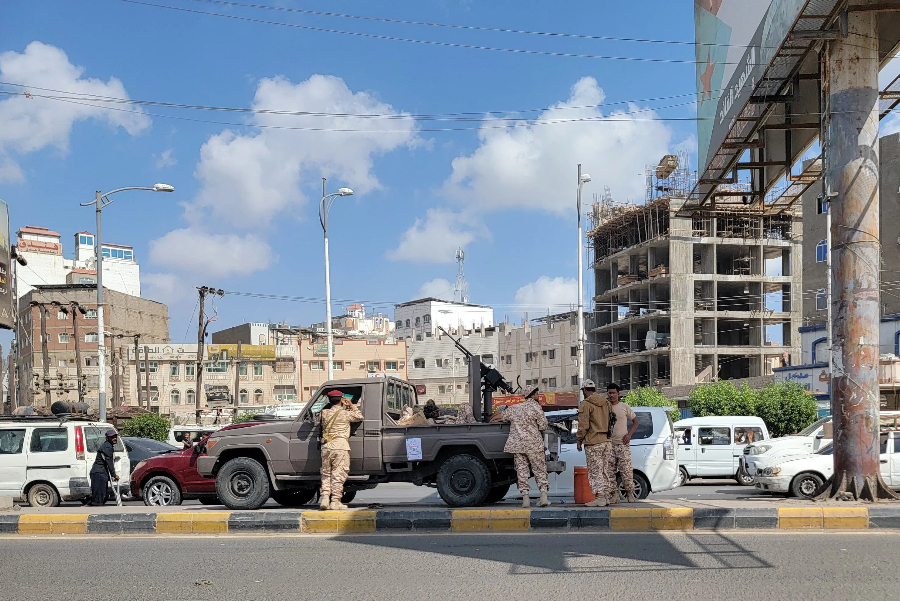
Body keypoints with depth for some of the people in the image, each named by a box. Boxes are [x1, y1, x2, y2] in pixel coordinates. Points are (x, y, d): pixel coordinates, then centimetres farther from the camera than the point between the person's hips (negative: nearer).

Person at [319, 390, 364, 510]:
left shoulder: (325, 413, 6)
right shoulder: (345, 414, -4)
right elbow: (360, 417, 8)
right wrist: (351, 405, 16)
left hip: (326, 446, 4)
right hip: (340, 446, -4)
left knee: (326, 473, 14)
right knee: (338, 474, 0)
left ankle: (324, 497, 7)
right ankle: (335, 501, 0)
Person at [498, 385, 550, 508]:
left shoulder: (513, 408, 12)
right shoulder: (535, 407, -2)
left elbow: (502, 417, 24)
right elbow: (543, 426, -6)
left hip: (517, 445, 3)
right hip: (533, 444, -3)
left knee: (521, 470, 5)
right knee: (539, 470, 4)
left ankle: (525, 497, -1)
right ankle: (544, 495, -5)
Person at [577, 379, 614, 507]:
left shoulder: (585, 404, -9)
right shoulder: (606, 403, 14)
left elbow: (583, 425, -13)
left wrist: (579, 440, -3)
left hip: (593, 443, -7)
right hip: (607, 442, 7)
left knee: (595, 471, -4)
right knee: (607, 470, 11)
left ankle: (600, 497, -7)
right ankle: (607, 496, 14)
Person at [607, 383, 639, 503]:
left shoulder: (624, 407, 4)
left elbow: (635, 422, 10)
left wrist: (629, 434, -2)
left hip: (623, 444, -2)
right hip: (609, 444, 2)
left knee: (626, 470, -6)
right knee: (610, 471, 1)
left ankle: (630, 493, 6)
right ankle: (614, 493, 8)